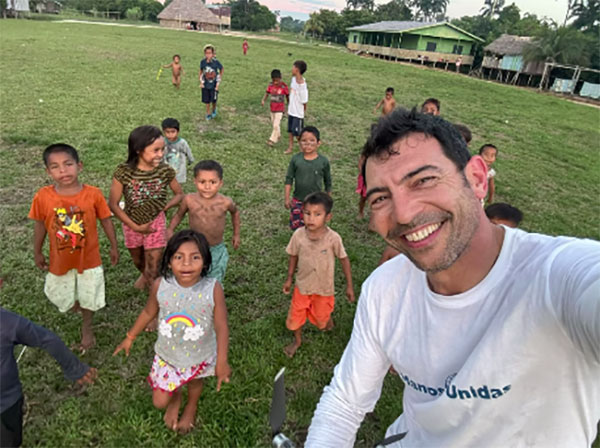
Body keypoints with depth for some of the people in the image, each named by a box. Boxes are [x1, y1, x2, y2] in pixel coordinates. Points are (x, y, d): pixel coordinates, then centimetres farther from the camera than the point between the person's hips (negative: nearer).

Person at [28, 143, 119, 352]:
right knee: (61, 297, 21)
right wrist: (37, 253, 7)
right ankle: (76, 306, 58)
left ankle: (87, 327, 45)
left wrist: (114, 247, 2)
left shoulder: (93, 194, -20)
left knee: (89, 296, 17)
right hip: (60, 260, 1)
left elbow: (106, 220, -6)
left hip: (89, 258, -1)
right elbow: (40, 225, -3)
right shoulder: (43, 197, -17)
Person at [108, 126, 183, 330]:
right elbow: (113, 204, -16)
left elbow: (179, 194, -3)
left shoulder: (165, 170, -19)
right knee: (138, 261, 26)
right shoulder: (124, 172, -24)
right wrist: (135, 227, -17)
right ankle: (144, 274, 62)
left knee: (154, 270, 1)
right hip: (132, 224, 1)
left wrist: (165, 206, -20)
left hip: (156, 223, -1)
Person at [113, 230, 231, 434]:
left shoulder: (213, 289, -29)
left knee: (195, 382, 29)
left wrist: (222, 362, -21)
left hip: (200, 356, -1)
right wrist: (130, 337, 9)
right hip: (167, 355, 1)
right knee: (159, 402, 12)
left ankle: (191, 406, 65)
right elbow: (148, 312, -3)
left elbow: (221, 326, -22)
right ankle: (175, 396, 49)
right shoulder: (160, 286, -23)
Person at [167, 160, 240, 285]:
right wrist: (170, 229, -11)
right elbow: (179, 214, 5)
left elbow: (235, 212, 7)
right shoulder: (189, 200, -15)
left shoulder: (225, 202, -16)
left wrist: (236, 234, 13)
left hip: (217, 250, 0)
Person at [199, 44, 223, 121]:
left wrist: (218, 84, 0)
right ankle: (208, 114, 27)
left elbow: (221, 70, -1)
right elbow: (201, 72, 5)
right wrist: (201, 82, 0)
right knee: (207, 100, 9)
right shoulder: (203, 62, -11)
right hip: (205, 85, 1)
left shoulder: (216, 62, -18)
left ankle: (214, 110, 40)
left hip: (214, 85, -1)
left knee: (214, 100, 10)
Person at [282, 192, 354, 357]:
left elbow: (344, 259, -10)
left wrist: (349, 286, -4)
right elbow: (293, 256, -2)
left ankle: (329, 320, 54)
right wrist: (289, 279, 7)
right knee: (295, 317, 14)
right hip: (302, 285, 2)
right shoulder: (298, 235, -18)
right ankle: (297, 340, 44)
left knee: (322, 320, 17)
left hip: (323, 288, -1)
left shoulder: (333, 238, -24)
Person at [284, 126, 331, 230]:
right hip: (298, 201, 1)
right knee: (296, 226, 8)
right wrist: (287, 197, -4)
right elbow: (289, 179, -1)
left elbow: (328, 182, 3)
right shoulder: (295, 159, -8)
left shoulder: (323, 161, -9)